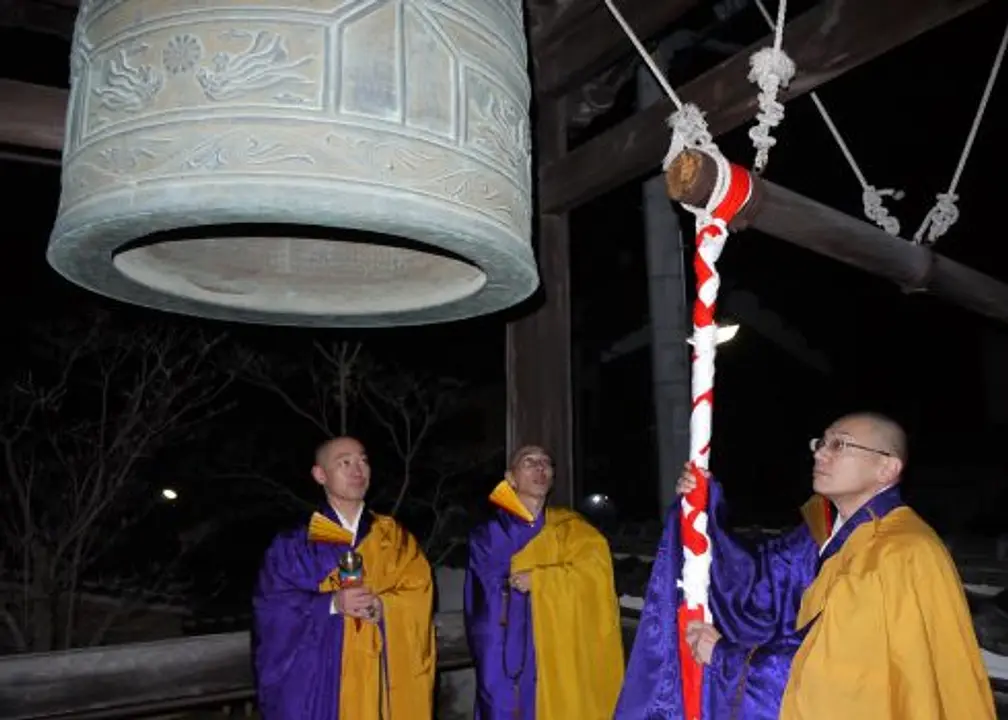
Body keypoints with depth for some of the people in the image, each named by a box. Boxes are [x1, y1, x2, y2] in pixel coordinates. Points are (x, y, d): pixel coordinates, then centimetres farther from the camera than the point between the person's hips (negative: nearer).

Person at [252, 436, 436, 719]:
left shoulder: (395, 538, 9)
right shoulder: (295, 542, 2)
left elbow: (419, 594, 0)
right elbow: (272, 605, -5)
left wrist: (382, 607, -19)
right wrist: (332, 604, -18)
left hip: (384, 677, 2)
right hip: (320, 679, -2)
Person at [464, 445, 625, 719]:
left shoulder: (571, 528, 9)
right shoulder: (488, 537, 2)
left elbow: (596, 572, -9)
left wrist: (537, 580, -11)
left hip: (566, 665, 1)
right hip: (509, 664, -1)